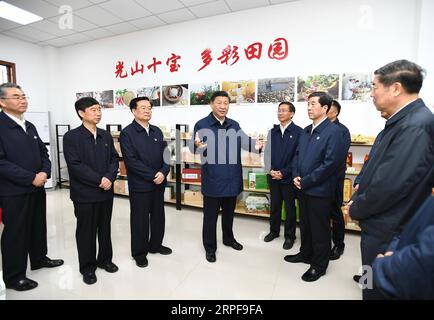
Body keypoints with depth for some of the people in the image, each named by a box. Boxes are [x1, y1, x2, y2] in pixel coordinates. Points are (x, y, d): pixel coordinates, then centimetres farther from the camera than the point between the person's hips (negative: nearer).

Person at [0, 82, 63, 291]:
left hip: (37, 188, 7)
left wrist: (45, 172, -6)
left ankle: (39, 258, 37)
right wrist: (31, 178, -20)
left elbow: (43, 152, 12)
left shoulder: (30, 127, 12)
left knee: (38, 226, 18)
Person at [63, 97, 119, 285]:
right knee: (86, 231, 10)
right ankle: (87, 267, 27)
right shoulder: (71, 137, -8)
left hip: (106, 191, 5)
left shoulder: (106, 136, 8)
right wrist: (99, 180, -19)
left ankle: (105, 259, 34)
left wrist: (109, 178, -13)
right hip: (84, 193, -4)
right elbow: (75, 165, -16)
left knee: (105, 228, 16)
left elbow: (114, 159, 4)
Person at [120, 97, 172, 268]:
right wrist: (153, 175, -17)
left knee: (158, 216, 16)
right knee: (140, 220, 8)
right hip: (139, 185, -5)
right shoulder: (127, 133, -9)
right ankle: (139, 252, 27)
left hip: (159, 183, 5)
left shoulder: (157, 131, 9)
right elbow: (131, 161, -17)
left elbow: (165, 154, 6)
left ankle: (155, 245, 37)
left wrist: (163, 172, -12)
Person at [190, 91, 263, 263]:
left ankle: (228, 238, 45)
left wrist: (254, 144, -23)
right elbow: (192, 148, -17)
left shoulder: (234, 125, 6)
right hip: (212, 180, -5)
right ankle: (210, 247, 29)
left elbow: (244, 141, -1)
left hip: (232, 179, 5)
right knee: (210, 215, 10)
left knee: (229, 212, 22)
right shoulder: (202, 124, -11)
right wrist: (197, 145, -41)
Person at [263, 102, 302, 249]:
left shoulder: (298, 132, -7)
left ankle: (290, 236, 26)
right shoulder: (272, 132, 7)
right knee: (275, 205, 16)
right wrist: (270, 170, -8)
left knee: (289, 207, 9)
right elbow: (267, 152, 5)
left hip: (288, 177, -4)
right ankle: (274, 230, 34)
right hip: (273, 176, 4)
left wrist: (284, 172, -14)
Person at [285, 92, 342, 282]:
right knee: (305, 224, 21)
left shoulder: (333, 131, -13)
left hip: (320, 190, -7)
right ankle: (306, 254, 41)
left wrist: (305, 181, -16)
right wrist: (296, 176, -3)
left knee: (320, 229, 9)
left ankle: (319, 265, 27)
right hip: (303, 188, 7)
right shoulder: (305, 131, 10)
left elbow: (331, 163, -19)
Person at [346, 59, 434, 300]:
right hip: (381, 227, 8)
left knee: (378, 291, 12)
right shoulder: (403, 121, 7)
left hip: (387, 234, -8)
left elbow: (390, 184, -27)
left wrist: (356, 209, -12)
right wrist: (357, 200, 4)